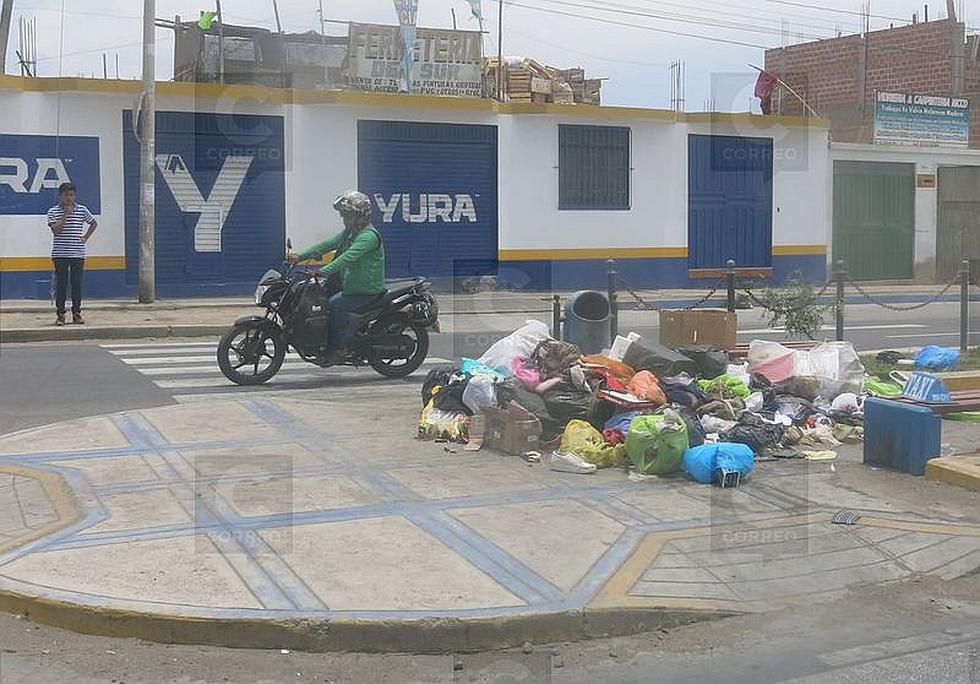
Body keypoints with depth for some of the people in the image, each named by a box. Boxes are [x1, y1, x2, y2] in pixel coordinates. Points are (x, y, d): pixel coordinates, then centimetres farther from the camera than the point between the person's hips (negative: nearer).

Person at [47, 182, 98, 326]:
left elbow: (94, 223, 18)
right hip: (60, 254, -1)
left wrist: (85, 237, 8)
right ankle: (60, 314, 4)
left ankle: (77, 313, 12)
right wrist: (65, 215, -15)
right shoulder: (53, 211, 0)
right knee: (61, 284, -1)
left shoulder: (82, 210, 5)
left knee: (77, 283, 4)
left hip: (78, 254, 2)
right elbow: (55, 230, -12)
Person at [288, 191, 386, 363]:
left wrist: (323, 271, -37)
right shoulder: (349, 232, 15)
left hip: (367, 290, -10)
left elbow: (349, 256, -29)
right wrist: (300, 257, -2)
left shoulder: (369, 235, -17)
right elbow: (328, 244, 9)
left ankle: (339, 349, -16)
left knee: (334, 305, -24)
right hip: (352, 285, 10)